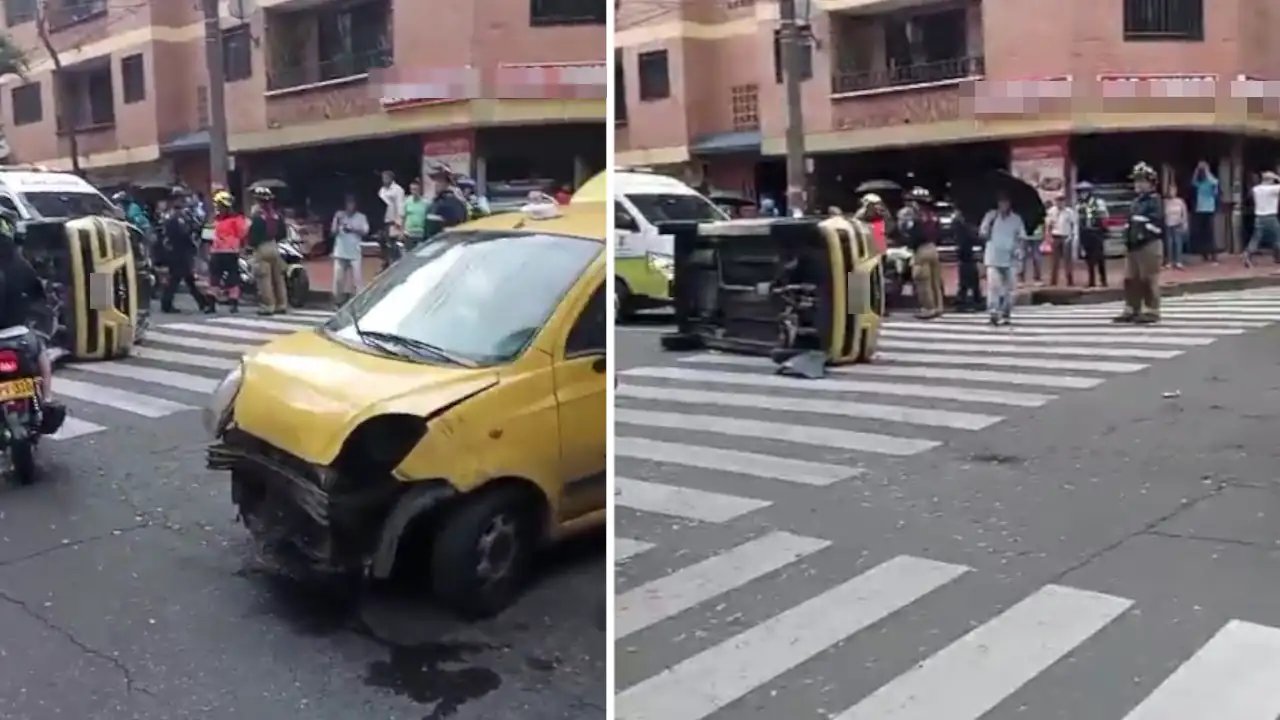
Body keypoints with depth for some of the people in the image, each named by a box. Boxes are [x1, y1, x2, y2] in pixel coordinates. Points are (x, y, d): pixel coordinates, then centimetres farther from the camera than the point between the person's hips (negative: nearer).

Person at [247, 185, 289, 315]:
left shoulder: (257, 216, -14)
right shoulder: (276, 215, 7)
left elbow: (253, 235, -16)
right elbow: (283, 233, 11)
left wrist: (251, 245, 1)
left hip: (262, 249, -7)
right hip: (274, 247, 7)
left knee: (264, 279, -4)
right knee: (278, 277, 11)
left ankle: (267, 306, -5)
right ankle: (281, 305, 14)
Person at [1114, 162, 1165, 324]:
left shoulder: (1155, 200, -9)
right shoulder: (1136, 201, 19)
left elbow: (1156, 222, -18)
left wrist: (1143, 236, -23)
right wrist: (1128, 240, 12)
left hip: (1149, 245, -9)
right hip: (1134, 245, 9)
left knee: (1149, 279, -4)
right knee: (1131, 279, 10)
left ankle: (1152, 312, 1)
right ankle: (1131, 310, 16)